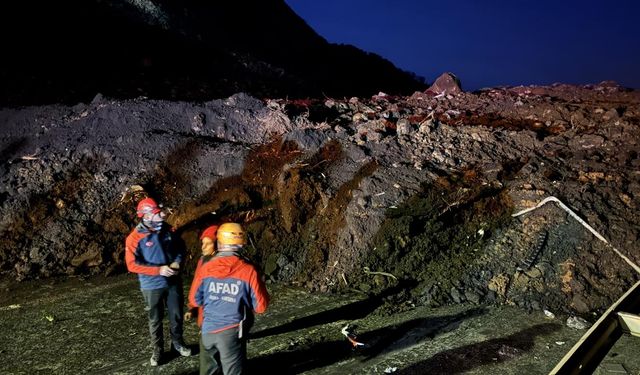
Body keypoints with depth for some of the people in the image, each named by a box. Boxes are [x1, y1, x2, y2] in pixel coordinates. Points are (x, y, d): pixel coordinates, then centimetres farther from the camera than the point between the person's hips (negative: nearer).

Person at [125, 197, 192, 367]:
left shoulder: (166, 230, -3)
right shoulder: (135, 238, -17)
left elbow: (180, 248, 10)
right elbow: (132, 264, -18)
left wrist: (177, 262, -11)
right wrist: (159, 270, -24)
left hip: (173, 282, 4)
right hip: (152, 286, -4)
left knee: (177, 315, 17)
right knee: (155, 319, 13)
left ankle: (178, 342, 39)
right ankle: (157, 349, 32)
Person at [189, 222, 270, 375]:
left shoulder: (206, 268, -7)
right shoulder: (248, 271, -15)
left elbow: (194, 300, 4)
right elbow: (261, 306, -9)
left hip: (208, 329, 3)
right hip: (232, 332, -3)